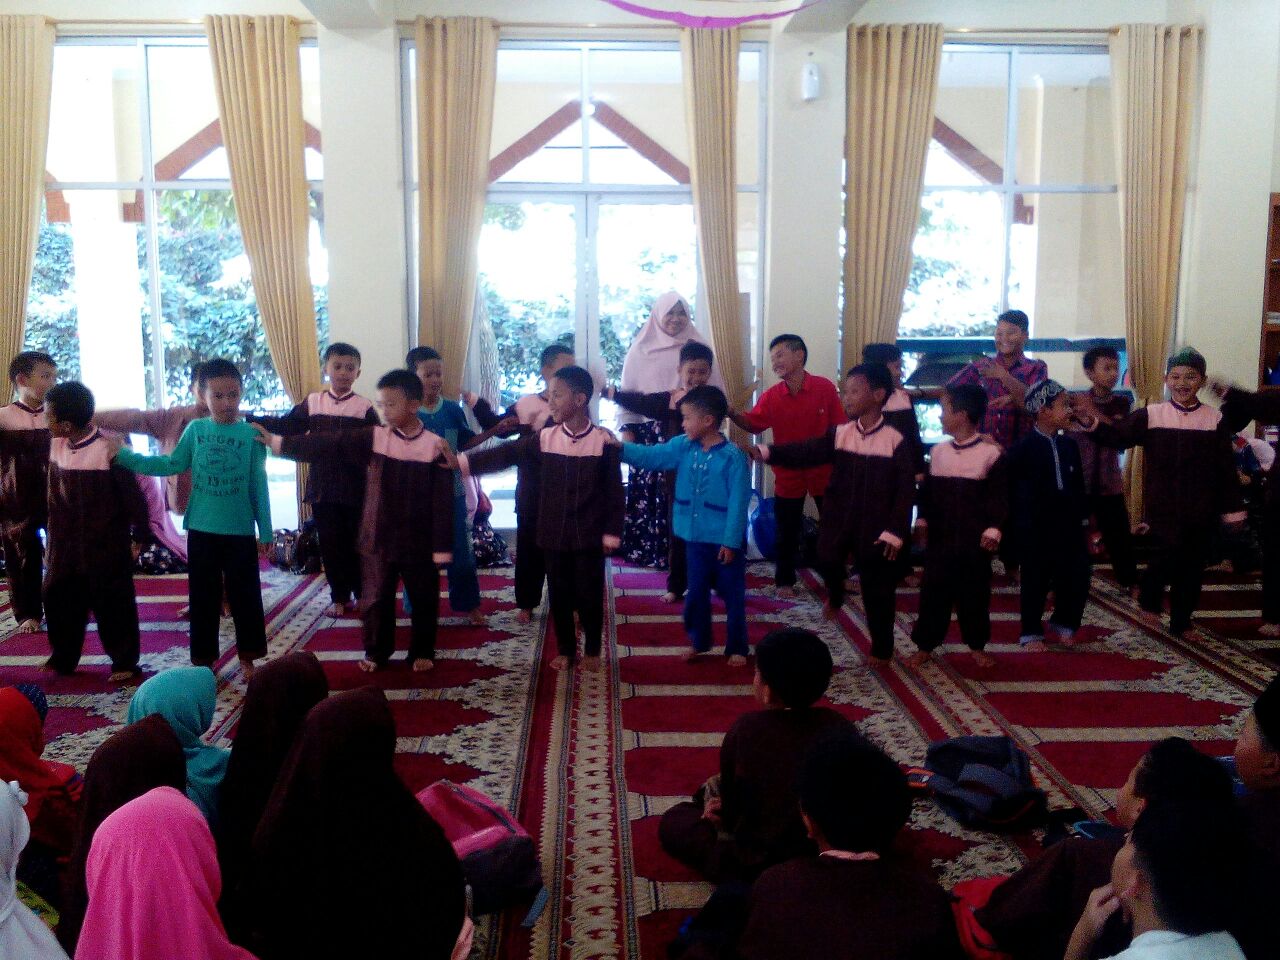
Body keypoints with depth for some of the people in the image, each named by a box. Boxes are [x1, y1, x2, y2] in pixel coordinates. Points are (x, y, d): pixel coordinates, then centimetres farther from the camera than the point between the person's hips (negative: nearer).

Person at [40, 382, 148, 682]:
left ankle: (125, 663, 15)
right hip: (66, 545, 7)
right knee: (58, 598, 15)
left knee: (112, 603, 2)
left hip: (106, 546, -7)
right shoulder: (56, 446, 1)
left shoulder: (108, 449, -19)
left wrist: (139, 535, -8)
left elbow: (132, 495, -13)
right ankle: (62, 659, 31)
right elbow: (55, 494, 16)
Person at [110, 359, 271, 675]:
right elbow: (172, 465, 6)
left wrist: (265, 531, -1)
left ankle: (247, 657, 18)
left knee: (245, 595, 5)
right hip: (202, 530, 2)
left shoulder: (251, 434, -4)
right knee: (203, 596, 9)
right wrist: (124, 455, 1)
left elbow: (259, 486, -2)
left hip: (240, 532, -2)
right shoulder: (195, 430, 1)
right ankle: (203, 659, 21)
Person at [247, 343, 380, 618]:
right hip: (322, 487, 2)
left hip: (355, 488, -2)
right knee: (331, 544, 7)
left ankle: (362, 593, 22)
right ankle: (340, 597, 18)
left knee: (357, 543, 7)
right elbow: (286, 425, 4)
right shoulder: (313, 402, 5)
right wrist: (248, 418, -2)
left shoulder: (364, 407, -2)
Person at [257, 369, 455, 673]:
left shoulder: (435, 446, -10)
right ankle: (376, 652, 31)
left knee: (423, 600, 10)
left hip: (419, 541, -2)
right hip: (378, 538, 3)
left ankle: (422, 652, 29)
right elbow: (328, 445, -5)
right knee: (375, 599, 13)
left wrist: (442, 547, -11)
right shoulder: (373, 438, -1)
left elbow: (442, 502, -10)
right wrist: (279, 442, -11)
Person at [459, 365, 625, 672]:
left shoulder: (603, 441, -9)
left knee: (589, 594, 6)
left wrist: (612, 531, -7)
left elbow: (614, 490, -6)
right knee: (560, 594, 11)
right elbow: (505, 454, -4)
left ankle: (592, 650, 24)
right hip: (554, 534, 3)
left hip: (589, 535, -3)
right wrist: (465, 462, -14)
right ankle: (565, 649, 26)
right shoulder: (544, 439, -1)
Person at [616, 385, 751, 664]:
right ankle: (699, 642, 34)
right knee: (696, 593, 17)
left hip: (725, 541, -5)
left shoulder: (733, 457, -17)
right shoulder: (682, 447, 1)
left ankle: (737, 648, 22)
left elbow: (738, 503, -16)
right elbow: (649, 456, 0)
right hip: (695, 539, 6)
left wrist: (731, 541, -16)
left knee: (733, 596, 8)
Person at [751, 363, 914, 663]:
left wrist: (895, 531, -13)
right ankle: (835, 594, 17)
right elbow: (805, 452, -8)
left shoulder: (895, 440, -8)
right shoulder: (839, 434, 2)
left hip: (875, 526, -3)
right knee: (828, 557, -19)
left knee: (877, 590, 5)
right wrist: (765, 452, -23)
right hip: (838, 518, 3)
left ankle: (881, 649, 23)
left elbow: (906, 489, -8)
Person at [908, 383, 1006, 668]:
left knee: (974, 593, 7)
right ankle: (925, 645, 15)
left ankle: (977, 646, 22)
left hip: (975, 539, -3)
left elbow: (999, 496, -7)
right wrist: (922, 520, 6)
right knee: (933, 590, 5)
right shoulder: (938, 452, 6)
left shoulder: (991, 453, -7)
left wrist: (993, 528, -12)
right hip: (939, 536, 3)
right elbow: (927, 490, 12)